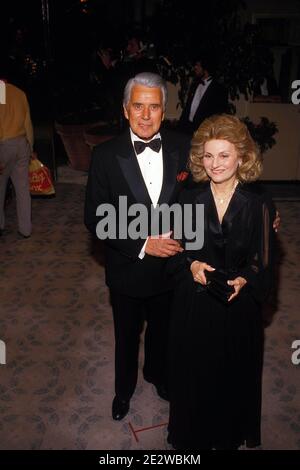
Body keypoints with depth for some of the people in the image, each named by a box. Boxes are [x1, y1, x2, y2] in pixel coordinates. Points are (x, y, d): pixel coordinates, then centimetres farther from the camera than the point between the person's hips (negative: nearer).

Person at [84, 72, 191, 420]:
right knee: (126, 335, 22)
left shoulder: (184, 149, -11)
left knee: (163, 330, 25)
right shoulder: (106, 155, -15)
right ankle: (124, 388, 50)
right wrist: (142, 244, -22)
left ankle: (157, 373, 56)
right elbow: (95, 218, -14)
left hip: (172, 264, 2)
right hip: (127, 269, -1)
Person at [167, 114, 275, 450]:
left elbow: (263, 262, -4)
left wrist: (244, 280, -22)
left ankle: (229, 435, 47)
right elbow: (174, 250, 3)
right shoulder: (189, 201, -6)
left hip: (237, 308, -1)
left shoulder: (257, 205, -11)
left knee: (233, 376, 17)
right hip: (194, 305, 1)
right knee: (192, 374, 15)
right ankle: (192, 434, 44)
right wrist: (191, 264, -16)